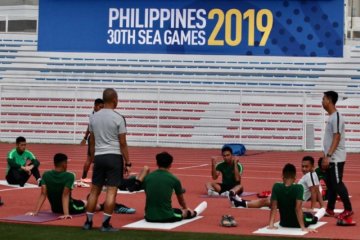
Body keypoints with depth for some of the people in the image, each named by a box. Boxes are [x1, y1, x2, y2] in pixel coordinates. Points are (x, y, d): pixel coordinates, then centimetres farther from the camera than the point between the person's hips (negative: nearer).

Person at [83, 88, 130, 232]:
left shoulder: (94, 117, 7)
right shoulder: (118, 118, -8)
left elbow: (92, 142, 12)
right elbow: (123, 143, -7)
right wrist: (127, 163, -1)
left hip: (99, 156, 5)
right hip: (114, 157, -5)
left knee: (94, 190, 13)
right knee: (111, 191, -2)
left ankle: (88, 222, 16)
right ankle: (105, 224, -3)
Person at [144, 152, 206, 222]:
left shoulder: (148, 177, 3)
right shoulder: (174, 179, -4)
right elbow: (181, 199, 15)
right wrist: (186, 208, 39)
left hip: (149, 217, 3)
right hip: (167, 217, -3)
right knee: (189, 212, 27)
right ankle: (195, 212, 59)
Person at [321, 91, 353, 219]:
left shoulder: (336, 117, -16)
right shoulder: (331, 117, 14)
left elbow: (337, 138, -21)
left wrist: (328, 155, -24)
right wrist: (325, 156, 20)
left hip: (336, 158, -9)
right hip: (331, 158, 10)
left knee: (337, 184, -6)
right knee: (330, 184, 12)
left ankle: (348, 209, 2)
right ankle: (330, 209, 18)